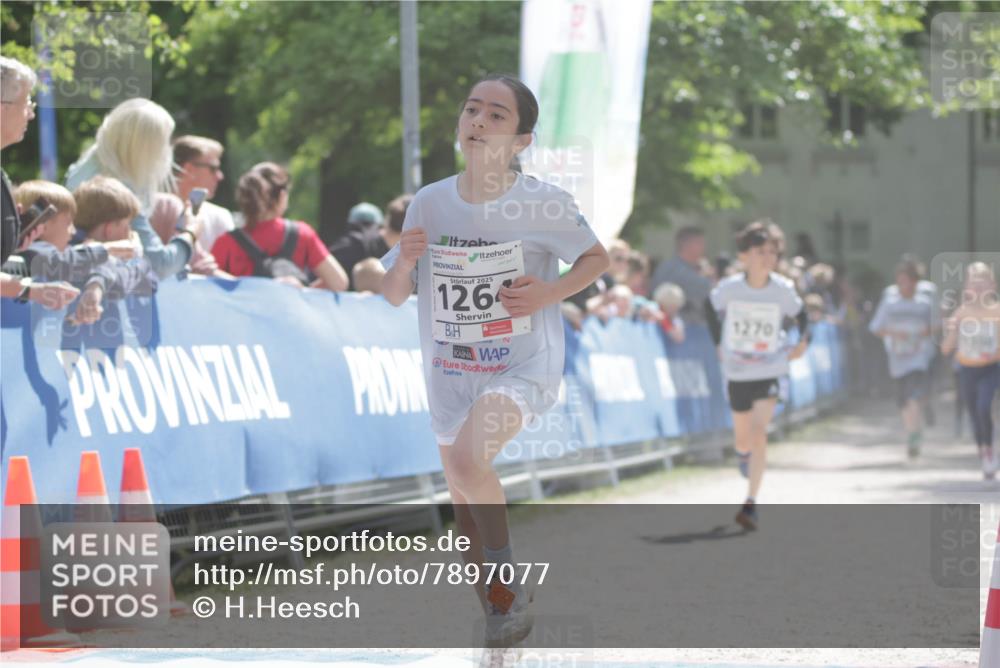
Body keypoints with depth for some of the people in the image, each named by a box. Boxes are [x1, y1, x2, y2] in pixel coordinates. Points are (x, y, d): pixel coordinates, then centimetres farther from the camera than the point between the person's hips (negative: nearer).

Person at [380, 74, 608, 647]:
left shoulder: (546, 203, -15)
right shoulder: (429, 203, -6)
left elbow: (598, 258, 2)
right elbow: (394, 296, 4)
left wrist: (549, 293, -16)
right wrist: (405, 262, -18)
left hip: (524, 365, -5)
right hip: (450, 370, 5)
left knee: (467, 458, -30)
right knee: (464, 502, 15)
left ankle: (509, 584, -9)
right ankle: (491, 600, 37)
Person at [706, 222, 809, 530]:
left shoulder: (783, 289, -11)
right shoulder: (729, 288, -12)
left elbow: (800, 315, 6)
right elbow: (710, 308, 8)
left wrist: (803, 340, -11)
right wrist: (719, 343, 6)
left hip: (770, 369, -1)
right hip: (737, 371, 1)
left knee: (758, 433, -16)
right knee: (743, 439, 13)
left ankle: (751, 503, -11)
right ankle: (744, 454, 54)